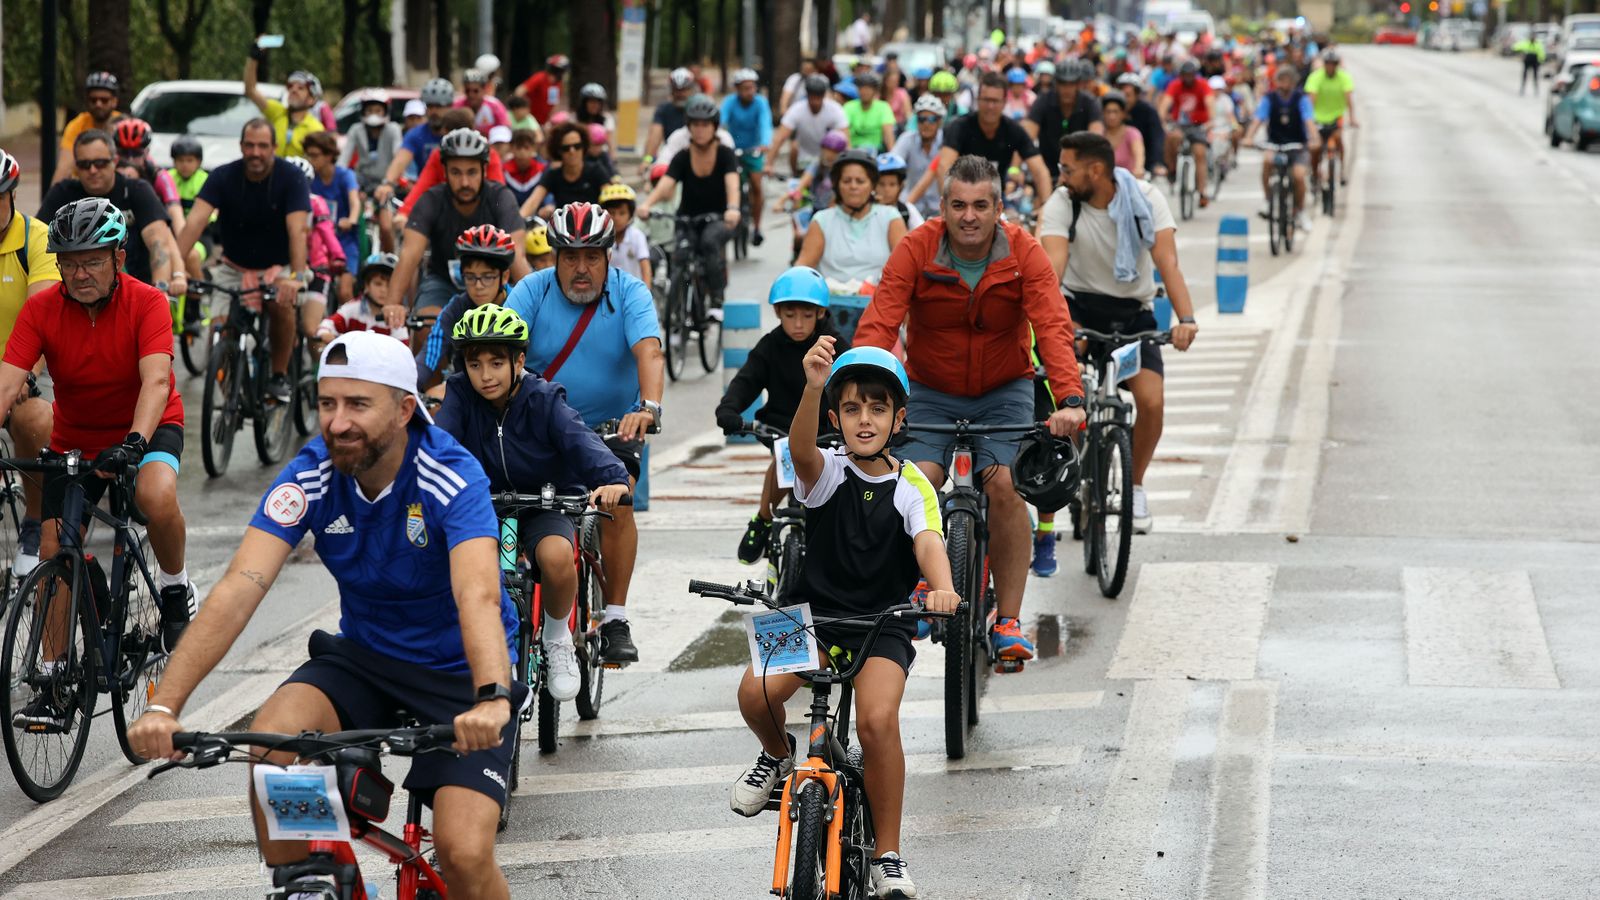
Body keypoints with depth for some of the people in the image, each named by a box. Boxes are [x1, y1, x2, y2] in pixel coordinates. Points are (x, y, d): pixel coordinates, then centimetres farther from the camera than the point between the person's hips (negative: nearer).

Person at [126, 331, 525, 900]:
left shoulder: (452, 479, -25)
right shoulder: (309, 477, -15)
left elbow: (478, 596, -41)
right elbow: (239, 590, -25)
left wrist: (492, 699, -60)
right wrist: (164, 706, -37)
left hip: (459, 672, -3)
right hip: (365, 655, 4)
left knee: (464, 851, -22)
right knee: (272, 735, -27)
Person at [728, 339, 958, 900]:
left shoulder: (913, 489, -2)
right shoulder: (828, 473, -4)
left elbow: (928, 542, -20)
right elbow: (802, 450, -28)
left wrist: (942, 590, -45)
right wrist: (813, 388, -50)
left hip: (883, 627, -1)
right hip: (814, 615, 1)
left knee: (878, 721, -28)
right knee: (756, 692, -27)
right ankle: (778, 755, 12)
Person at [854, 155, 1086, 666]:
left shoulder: (1024, 254, -16)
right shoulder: (916, 251, -17)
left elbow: (1053, 328, -26)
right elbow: (878, 326, -25)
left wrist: (1068, 400, -42)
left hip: (1003, 392, 0)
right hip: (931, 393, 0)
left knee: (1003, 486, -20)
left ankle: (1008, 621, -11)